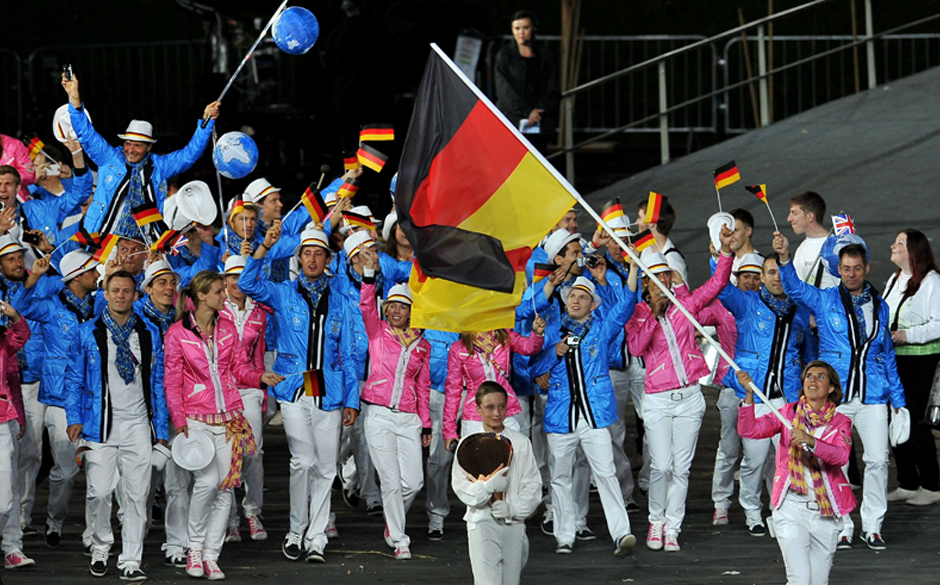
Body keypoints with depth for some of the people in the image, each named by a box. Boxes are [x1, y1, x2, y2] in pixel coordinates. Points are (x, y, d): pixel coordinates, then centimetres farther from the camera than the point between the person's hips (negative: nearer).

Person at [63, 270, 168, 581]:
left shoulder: (149, 334, 9)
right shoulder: (88, 333, 5)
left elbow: (158, 382, 12)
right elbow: (74, 378, 6)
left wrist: (161, 429, 8)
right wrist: (74, 418, -5)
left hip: (138, 425, 1)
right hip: (101, 424, -1)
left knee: (137, 495, -1)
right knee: (99, 492, -2)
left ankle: (131, 561, 4)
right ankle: (100, 549, 21)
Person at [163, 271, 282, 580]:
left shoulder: (227, 329, 11)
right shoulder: (177, 333, -2)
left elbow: (240, 367, 13)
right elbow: (172, 381, -1)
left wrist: (260, 377, -8)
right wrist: (179, 420, -9)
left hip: (229, 416, 5)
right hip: (197, 417, -4)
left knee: (226, 486, 0)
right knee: (206, 481, -18)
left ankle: (211, 555, 8)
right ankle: (195, 548, 2)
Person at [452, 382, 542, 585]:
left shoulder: (521, 443, 5)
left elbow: (533, 485, 2)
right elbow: (462, 488, -4)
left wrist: (512, 508, -13)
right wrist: (489, 486, -21)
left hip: (513, 523, 2)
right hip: (482, 521, -2)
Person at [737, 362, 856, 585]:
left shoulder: (840, 422, 4)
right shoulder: (788, 413, 6)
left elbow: (841, 456, -16)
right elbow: (749, 430, -5)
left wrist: (811, 442, -33)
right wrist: (749, 394, -18)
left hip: (826, 511, 1)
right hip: (791, 508, -1)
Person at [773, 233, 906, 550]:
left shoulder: (879, 306, 13)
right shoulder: (824, 301, 5)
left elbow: (888, 355, 18)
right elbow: (795, 288, -13)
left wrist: (898, 399, 17)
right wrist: (785, 258, -31)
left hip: (873, 396, 2)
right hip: (835, 398, -2)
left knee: (877, 459, -2)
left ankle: (872, 526, 9)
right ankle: (841, 527, 10)